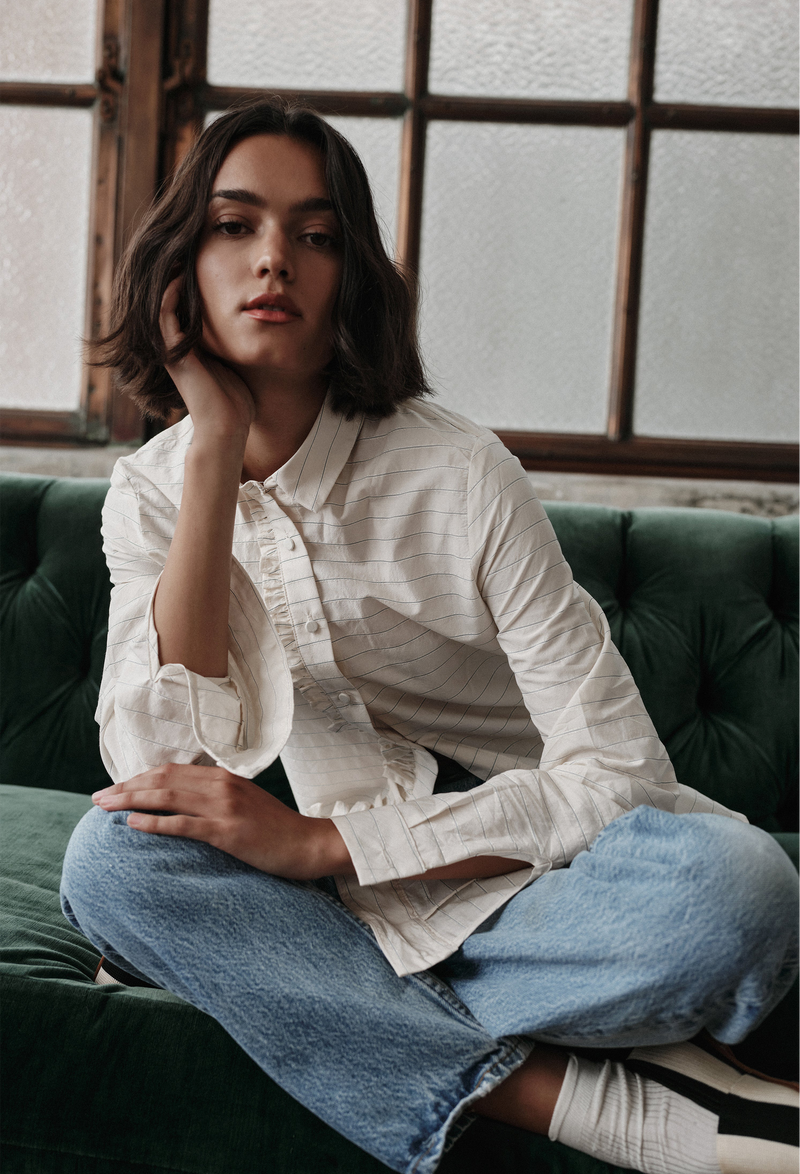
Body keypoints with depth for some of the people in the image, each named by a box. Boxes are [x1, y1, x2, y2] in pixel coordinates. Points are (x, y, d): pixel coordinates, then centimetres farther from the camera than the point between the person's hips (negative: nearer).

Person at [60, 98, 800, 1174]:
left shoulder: (459, 475, -14)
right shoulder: (148, 496, -3)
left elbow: (618, 773, -17)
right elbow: (161, 771, -19)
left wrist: (320, 842, -24)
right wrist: (216, 450, -21)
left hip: (528, 871, -2)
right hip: (350, 892, 3)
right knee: (109, 858, -27)